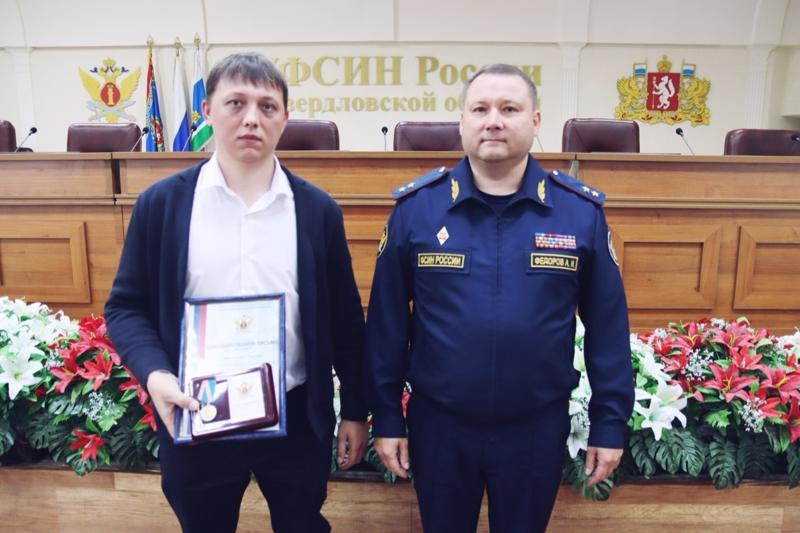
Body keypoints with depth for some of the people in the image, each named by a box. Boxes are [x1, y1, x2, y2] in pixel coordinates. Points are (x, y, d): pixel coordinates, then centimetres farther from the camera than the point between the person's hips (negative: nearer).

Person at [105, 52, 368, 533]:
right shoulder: (161, 203, -4)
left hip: (297, 417, 1)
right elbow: (126, 307, 0)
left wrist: (355, 409, 3)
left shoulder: (317, 209, -2)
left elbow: (345, 317, 1)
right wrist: (155, 374, -19)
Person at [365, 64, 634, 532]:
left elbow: (607, 322, -2)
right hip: (438, 424, 0)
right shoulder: (415, 207, -9)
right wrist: (387, 417, -1)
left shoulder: (581, 211, -7)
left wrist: (610, 421, 0)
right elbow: (387, 319, -4)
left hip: (538, 427, 1)